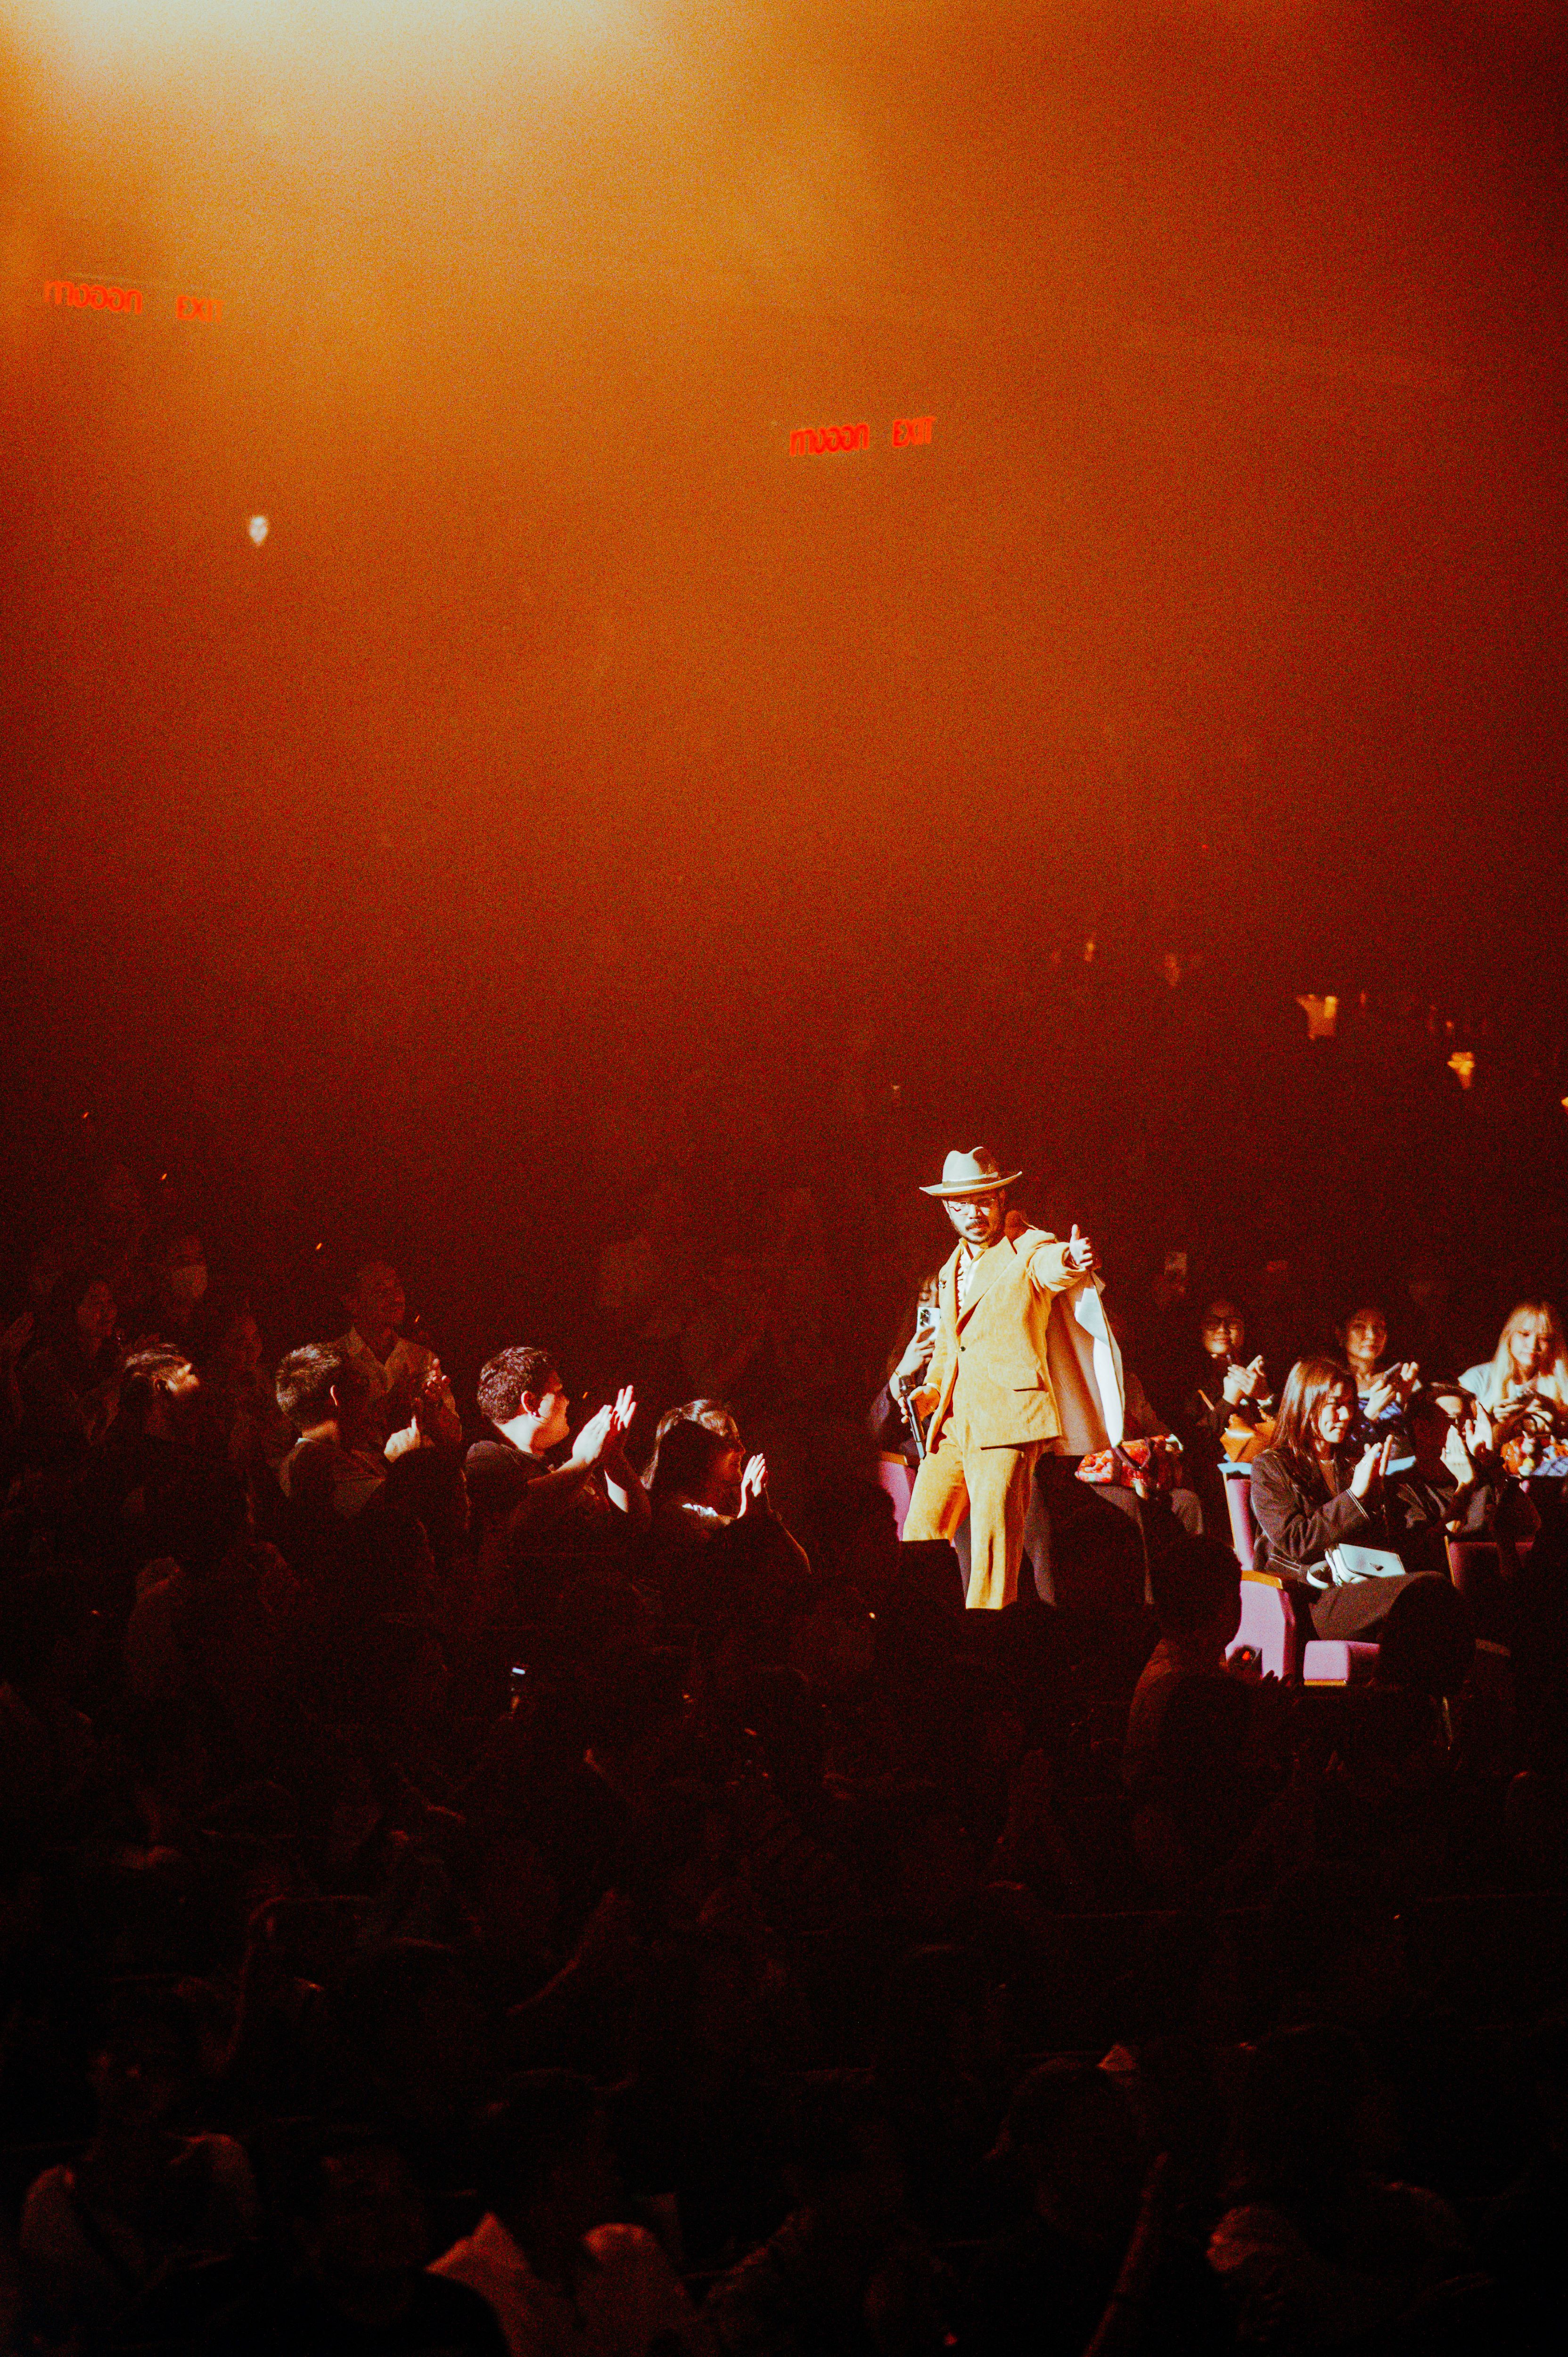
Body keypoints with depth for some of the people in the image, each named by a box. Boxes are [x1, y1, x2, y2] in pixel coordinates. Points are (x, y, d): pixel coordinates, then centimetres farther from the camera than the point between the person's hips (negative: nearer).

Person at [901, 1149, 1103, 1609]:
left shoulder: (1029, 1251, -1)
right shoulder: (953, 1268, 21)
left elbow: (1053, 1268, -25)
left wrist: (1072, 1260, -50)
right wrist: (931, 1390, 12)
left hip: (1006, 1421, -7)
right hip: (953, 1423, 7)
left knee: (993, 1545, -12)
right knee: (921, 1532, 4)